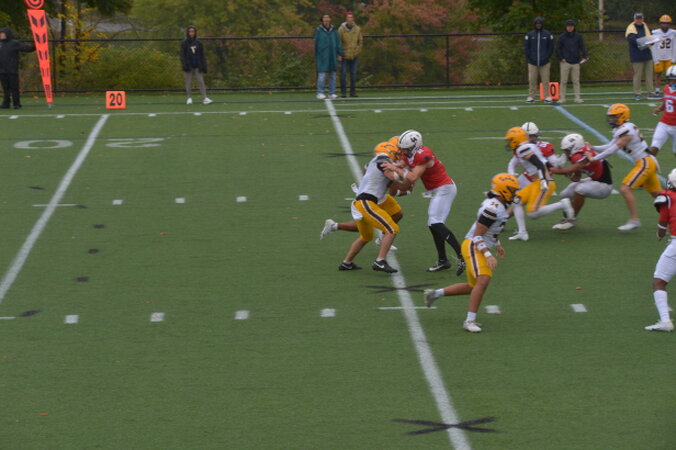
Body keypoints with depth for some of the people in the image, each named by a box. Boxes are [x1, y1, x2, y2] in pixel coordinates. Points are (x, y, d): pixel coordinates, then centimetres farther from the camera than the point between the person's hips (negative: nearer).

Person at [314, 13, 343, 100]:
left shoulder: (333, 30, 7)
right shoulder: (318, 30, -1)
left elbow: (338, 43, 8)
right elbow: (316, 44, 4)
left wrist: (339, 54, 2)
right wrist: (316, 56, 5)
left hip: (332, 56, 4)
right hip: (322, 57, -4)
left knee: (332, 75, 7)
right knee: (322, 74, -9)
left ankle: (332, 93, 13)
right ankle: (320, 93, -5)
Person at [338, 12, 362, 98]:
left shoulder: (357, 29, 3)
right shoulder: (341, 29, -6)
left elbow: (360, 41, 12)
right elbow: (338, 42, -3)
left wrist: (358, 51, 3)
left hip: (354, 56, 3)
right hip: (345, 56, -3)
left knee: (353, 74, 5)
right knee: (343, 74, -4)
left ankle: (353, 92, 11)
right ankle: (343, 92, 1)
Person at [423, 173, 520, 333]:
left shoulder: (499, 205, 9)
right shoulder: (492, 208, -22)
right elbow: (477, 236, -22)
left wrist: (497, 244, 36)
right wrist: (488, 255, -29)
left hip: (480, 248, 10)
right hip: (473, 247, -10)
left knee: (473, 287, 15)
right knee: (483, 280, -25)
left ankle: (434, 294, 26)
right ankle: (470, 320, -21)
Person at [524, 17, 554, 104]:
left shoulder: (547, 34, 5)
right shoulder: (530, 34, 6)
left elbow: (551, 47, 6)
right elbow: (526, 47, 6)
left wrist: (547, 57, -4)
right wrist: (529, 58, -4)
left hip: (544, 63, -1)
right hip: (532, 63, 1)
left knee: (545, 80, -2)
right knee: (532, 80, 0)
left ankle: (547, 96, 2)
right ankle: (531, 97, 4)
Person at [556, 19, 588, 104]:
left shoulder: (578, 36, 6)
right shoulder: (562, 37, 2)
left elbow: (582, 47, 4)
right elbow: (558, 48, 4)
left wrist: (584, 56, -10)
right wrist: (561, 58, -7)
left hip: (576, 62, 1)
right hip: (565, 62, -1)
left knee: (576, 81, 3)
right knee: (563, 81, 0)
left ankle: (577, 98, 5)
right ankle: (562, 97, 5)